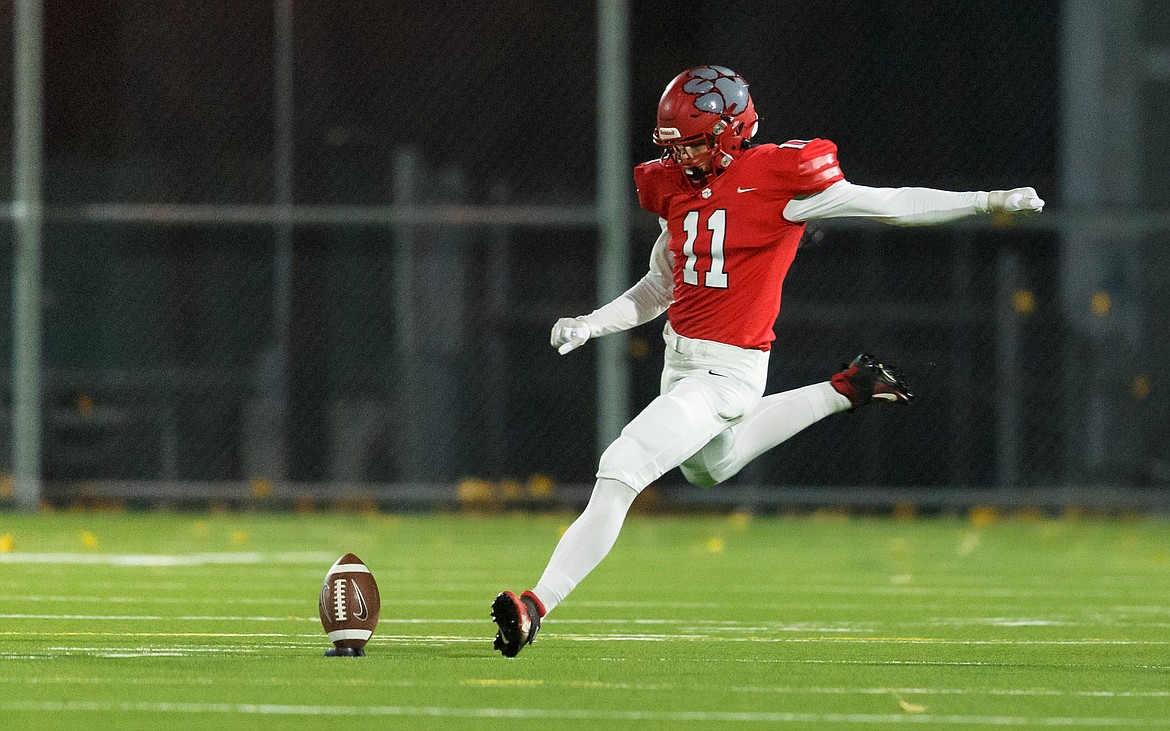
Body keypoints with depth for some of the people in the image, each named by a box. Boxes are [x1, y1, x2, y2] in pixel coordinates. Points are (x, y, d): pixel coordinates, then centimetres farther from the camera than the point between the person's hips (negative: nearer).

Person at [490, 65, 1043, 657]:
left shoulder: (776, 179, -14)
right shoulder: (677, 188, 6)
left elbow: (886, 205, -11)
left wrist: (987, 202, -15)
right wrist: (591, 324, 2)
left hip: (728, 370, -9)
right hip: (679, 358, 9)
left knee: (619, 473, -18)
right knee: (712, 463, 36)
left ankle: (539, 604, -16)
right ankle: (844, 391, 43)